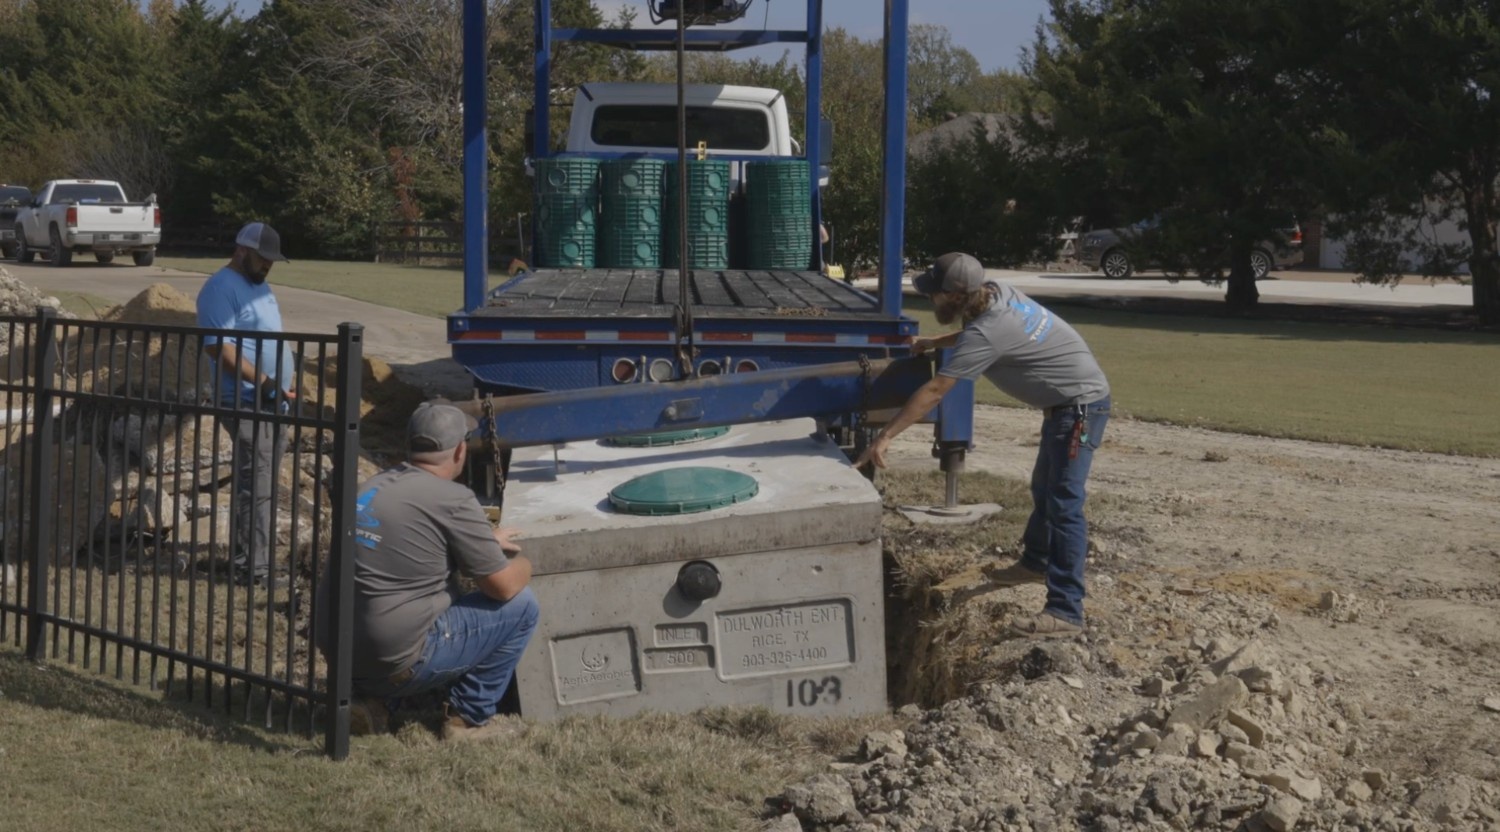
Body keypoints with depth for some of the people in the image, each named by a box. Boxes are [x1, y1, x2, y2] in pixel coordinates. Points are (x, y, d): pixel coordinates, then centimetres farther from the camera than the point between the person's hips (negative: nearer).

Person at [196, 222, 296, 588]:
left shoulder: (259, 287, 19)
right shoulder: (221, 289, -12)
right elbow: (218, 346, -21)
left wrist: (289, 377, 12)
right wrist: (264, 382, -25)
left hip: (274, 402, 10)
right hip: (247, 403, -10)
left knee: (264, 485, 13)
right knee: (256, 487, -11)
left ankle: (254, 557, 20)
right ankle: (254, 568, -9)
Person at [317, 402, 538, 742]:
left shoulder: (375, 485, 11)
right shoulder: (453, 500, -12)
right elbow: (504, 586, -6)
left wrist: (486, 541, 37)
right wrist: (522, 564, 17)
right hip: (397, 661, -8)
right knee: (520, 605, 6)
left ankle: (371, 700, 16)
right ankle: (470, 718, 12)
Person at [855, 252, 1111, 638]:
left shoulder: (986, 334, -29)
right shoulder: (994, 291, -3)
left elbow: (933, 392, -30)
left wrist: (885, 437, -29)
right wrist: (934, 344, 18)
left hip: (1080, 406, -10)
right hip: (1064, 404, 10)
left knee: (1063, 505, -14)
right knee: (1043, 489, 26)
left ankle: (1066, 612, -18)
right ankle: (1035, 563, 46)